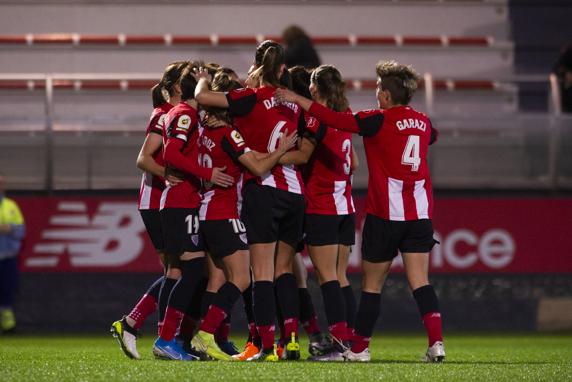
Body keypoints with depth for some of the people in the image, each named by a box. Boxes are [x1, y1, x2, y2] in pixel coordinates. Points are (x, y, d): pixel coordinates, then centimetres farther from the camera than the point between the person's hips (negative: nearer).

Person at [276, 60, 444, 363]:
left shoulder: (380, 120, -8)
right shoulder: (423, 122, 9)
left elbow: (337, 119, -16)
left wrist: (297, 100, -10)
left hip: (386, 213, -4)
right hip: (420, 213, 4)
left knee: (372, 283, 7)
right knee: (419, 281, 0)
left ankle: (359, 348, 15)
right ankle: (436, 341, -16)